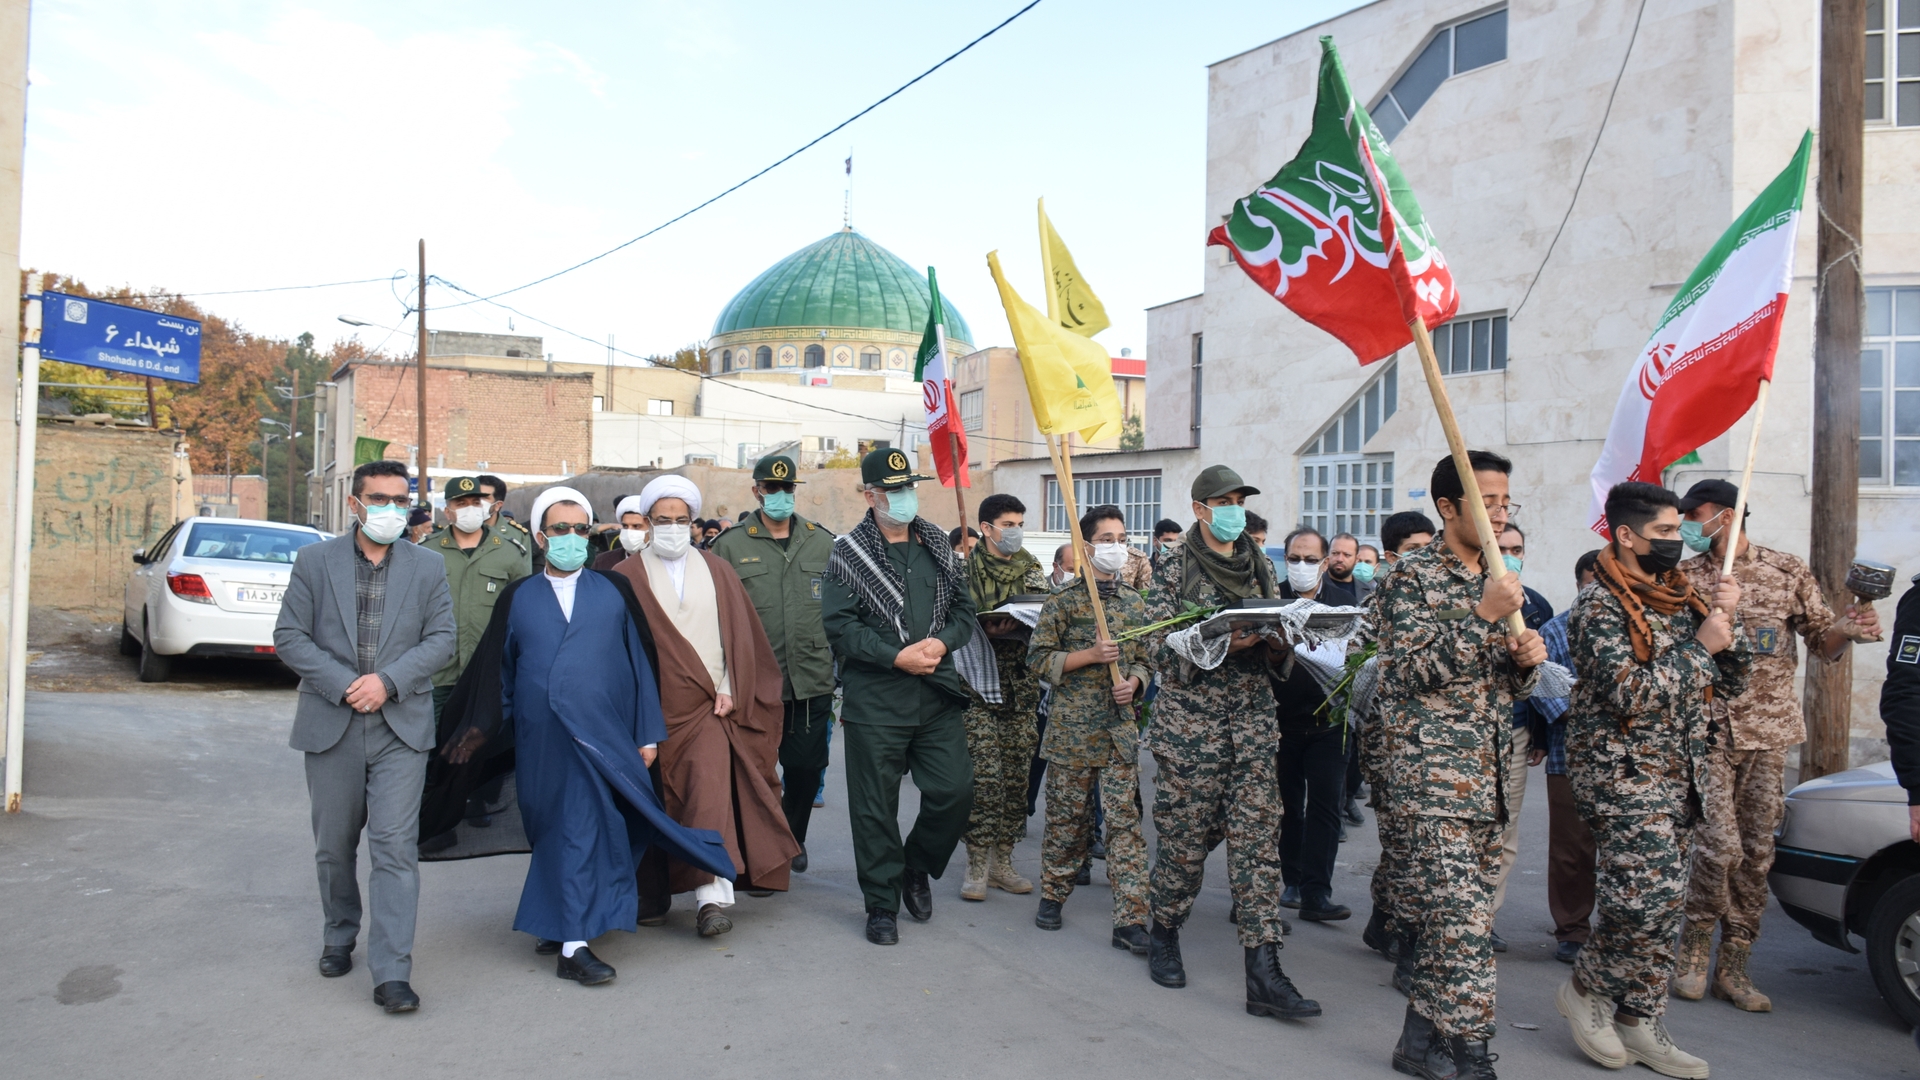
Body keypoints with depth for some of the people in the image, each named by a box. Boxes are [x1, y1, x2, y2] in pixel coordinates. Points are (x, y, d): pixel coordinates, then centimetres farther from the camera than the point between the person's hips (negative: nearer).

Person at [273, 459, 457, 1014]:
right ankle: (339, 937, 37)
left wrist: (388, 680, -13)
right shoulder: (316, 561, 4)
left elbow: (442, 638, 1)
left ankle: (392, 973, -4)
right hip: (330, 724, 1)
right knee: (334, 845, 14)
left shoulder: (428, 566, 5)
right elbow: (289, 636, 1)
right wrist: (342, 685, -12)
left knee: (396, 847, -7)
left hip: (401, 725, -1)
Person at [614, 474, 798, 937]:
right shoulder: (627, 577, 6)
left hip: (708, 707, 0)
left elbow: (739, 634, 7)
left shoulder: (717, 571, 10)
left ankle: (712, 894, -14)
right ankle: (651, 894, 22)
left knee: (710, 789, -14)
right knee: (655, 799, 6)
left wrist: (729, 690, -4)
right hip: (653, 708, 0)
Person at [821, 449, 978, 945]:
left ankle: (916, 867, 29)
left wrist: (942, 642, -8)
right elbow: (838, 624, -9)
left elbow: (964, 608, 13)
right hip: (875, 698, -4)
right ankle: (882, 904, 20)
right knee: (875, 807, 3)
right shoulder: (848, 553, -2)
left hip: (938, 692, 4)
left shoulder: (938, 545, 12)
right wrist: (896, 656, -17)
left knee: (955, 791, 2)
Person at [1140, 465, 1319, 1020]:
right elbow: (1159, 646, -8)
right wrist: (1221, 643, -21)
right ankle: (1163, 936, 27)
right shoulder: (1176, 567, -2)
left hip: (1252, 715, 4)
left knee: (1258, 836, -4)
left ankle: (1264, 973, -3)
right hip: (1191, 716, -4)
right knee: (1186, 835, 3)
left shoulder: (1258, 564, 14)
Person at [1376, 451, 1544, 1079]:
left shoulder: (1498, 582, 17)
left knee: (1445, 913, 10)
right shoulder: (1412, 575, -5)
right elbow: (1413, 671, -14)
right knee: (1463, 917, -11)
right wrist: (1484, 616, -19)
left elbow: (1512, 684, 22)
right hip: (1433, 770, -7)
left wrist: (1528, 659, -1)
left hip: (1489, 773, 7)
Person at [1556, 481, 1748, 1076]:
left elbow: (1730, 683, 14)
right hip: (1622, 771, -8)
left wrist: (1729, 622, -1)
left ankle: (1639, 1022, 19)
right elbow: (1631, 695, -21)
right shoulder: (1599, 604, -11)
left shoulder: (1682, 596, 12)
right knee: (1653, 894, -14)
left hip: (1677, 774, 8)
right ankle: (1585, 987, 7)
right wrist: (1700, 645, -15)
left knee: (1662, 903, 9)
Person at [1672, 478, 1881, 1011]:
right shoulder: (1684, 577, 4)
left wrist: (1844, 631, -11)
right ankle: (1694, 949, 9)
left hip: (1768, 727, 2)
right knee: (1720, 844, -12)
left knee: (1757, 852, 4)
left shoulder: (1788, 571, 7)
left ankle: (1733, 966, 15)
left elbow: (1821, 647, 10)